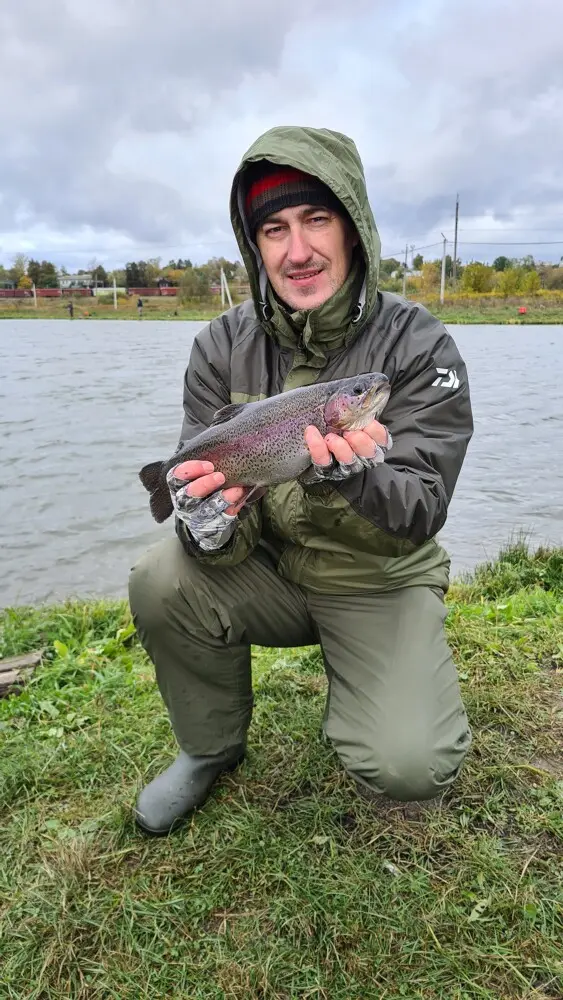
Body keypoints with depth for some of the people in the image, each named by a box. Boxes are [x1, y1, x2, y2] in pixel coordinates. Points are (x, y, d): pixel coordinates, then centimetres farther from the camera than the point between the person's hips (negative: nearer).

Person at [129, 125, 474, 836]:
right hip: (268, 569, 3)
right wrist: (211, 527, -32)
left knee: (409, 767, -22)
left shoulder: (419, 346, -16)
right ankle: (212, 747, 6)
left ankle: (373, 693, 17)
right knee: (159, 584, -24)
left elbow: (420, 518, -20)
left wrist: (354, 476, -42)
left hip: (381, 583, -2)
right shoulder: (224, 346, -8)